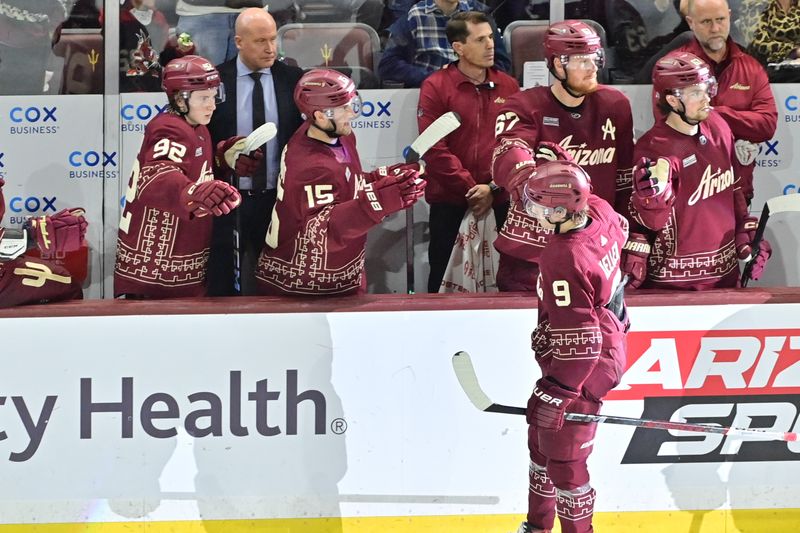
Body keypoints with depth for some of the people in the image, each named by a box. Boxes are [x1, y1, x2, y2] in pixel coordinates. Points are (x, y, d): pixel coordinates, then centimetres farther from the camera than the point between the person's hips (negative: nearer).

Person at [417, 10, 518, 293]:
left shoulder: (508, 86, 7)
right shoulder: (435, 87, -4)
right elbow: (434, 148, -10)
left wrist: (493, 187, -10)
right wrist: (470, 189, -13)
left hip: (499, 201, 3)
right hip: (449, 202, -3)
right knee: (444, 278, 5)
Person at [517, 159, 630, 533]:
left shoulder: (562, 262, -32)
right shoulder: (599, 211, -9)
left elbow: (577, 341, -30)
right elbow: (620, 229, 18)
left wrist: (555, 394, -22)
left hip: (584, 371, -10)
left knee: (563, 460, 1)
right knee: (541, 439, 22)